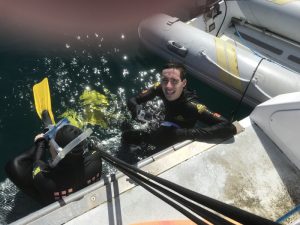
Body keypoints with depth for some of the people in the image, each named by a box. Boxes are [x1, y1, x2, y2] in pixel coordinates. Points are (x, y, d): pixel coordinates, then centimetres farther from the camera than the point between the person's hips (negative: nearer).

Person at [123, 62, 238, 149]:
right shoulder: (160, 88, -27)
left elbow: (229, 128, -52)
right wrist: (135, 107, -43)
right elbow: (133, 100, -17)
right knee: (127, 136, 3)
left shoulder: (191, 106, -42)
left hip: (181, 144, -3)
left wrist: (184, 133, -56)